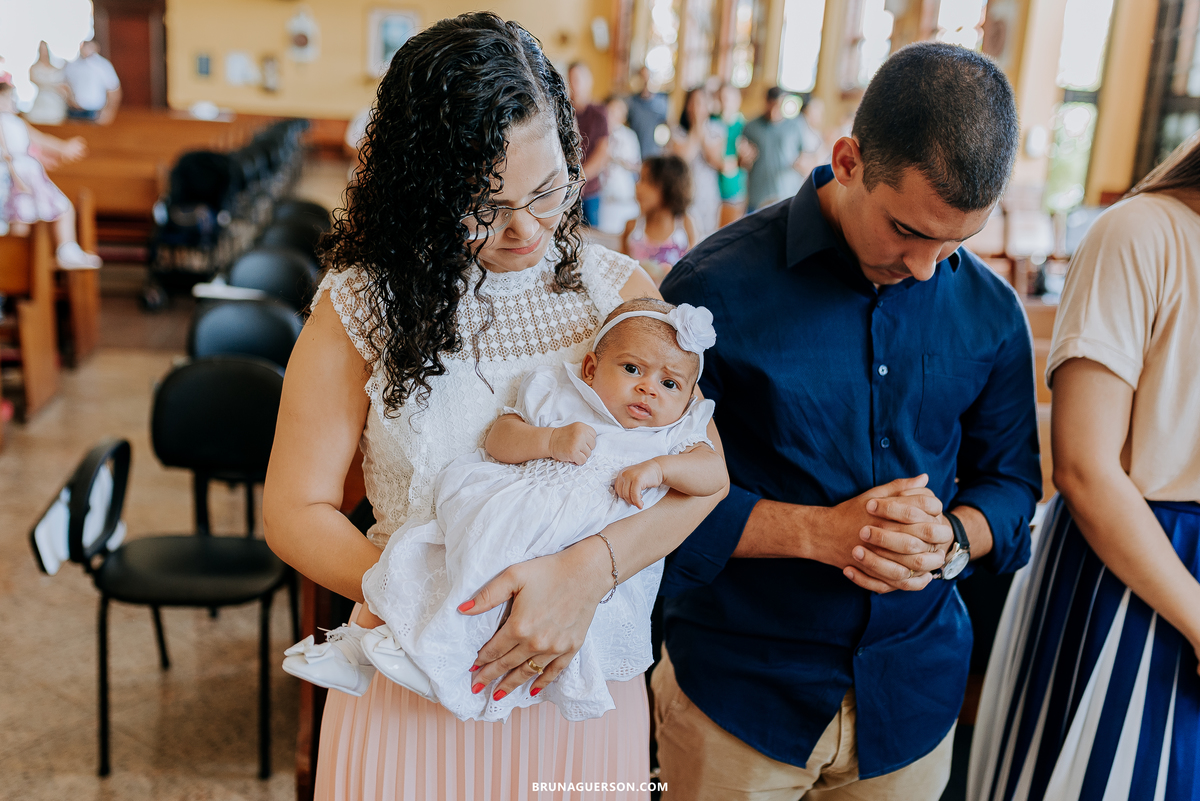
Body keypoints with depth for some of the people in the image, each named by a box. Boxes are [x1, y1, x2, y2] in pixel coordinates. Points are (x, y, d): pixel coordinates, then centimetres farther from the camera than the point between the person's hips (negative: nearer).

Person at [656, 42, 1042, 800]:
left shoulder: (991, 311, -2)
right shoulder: (717, 287, -16)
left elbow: (1009, 481, 8)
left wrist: (952, 539, -14)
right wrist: (816, 531, -22)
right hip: (735, 690, -3)